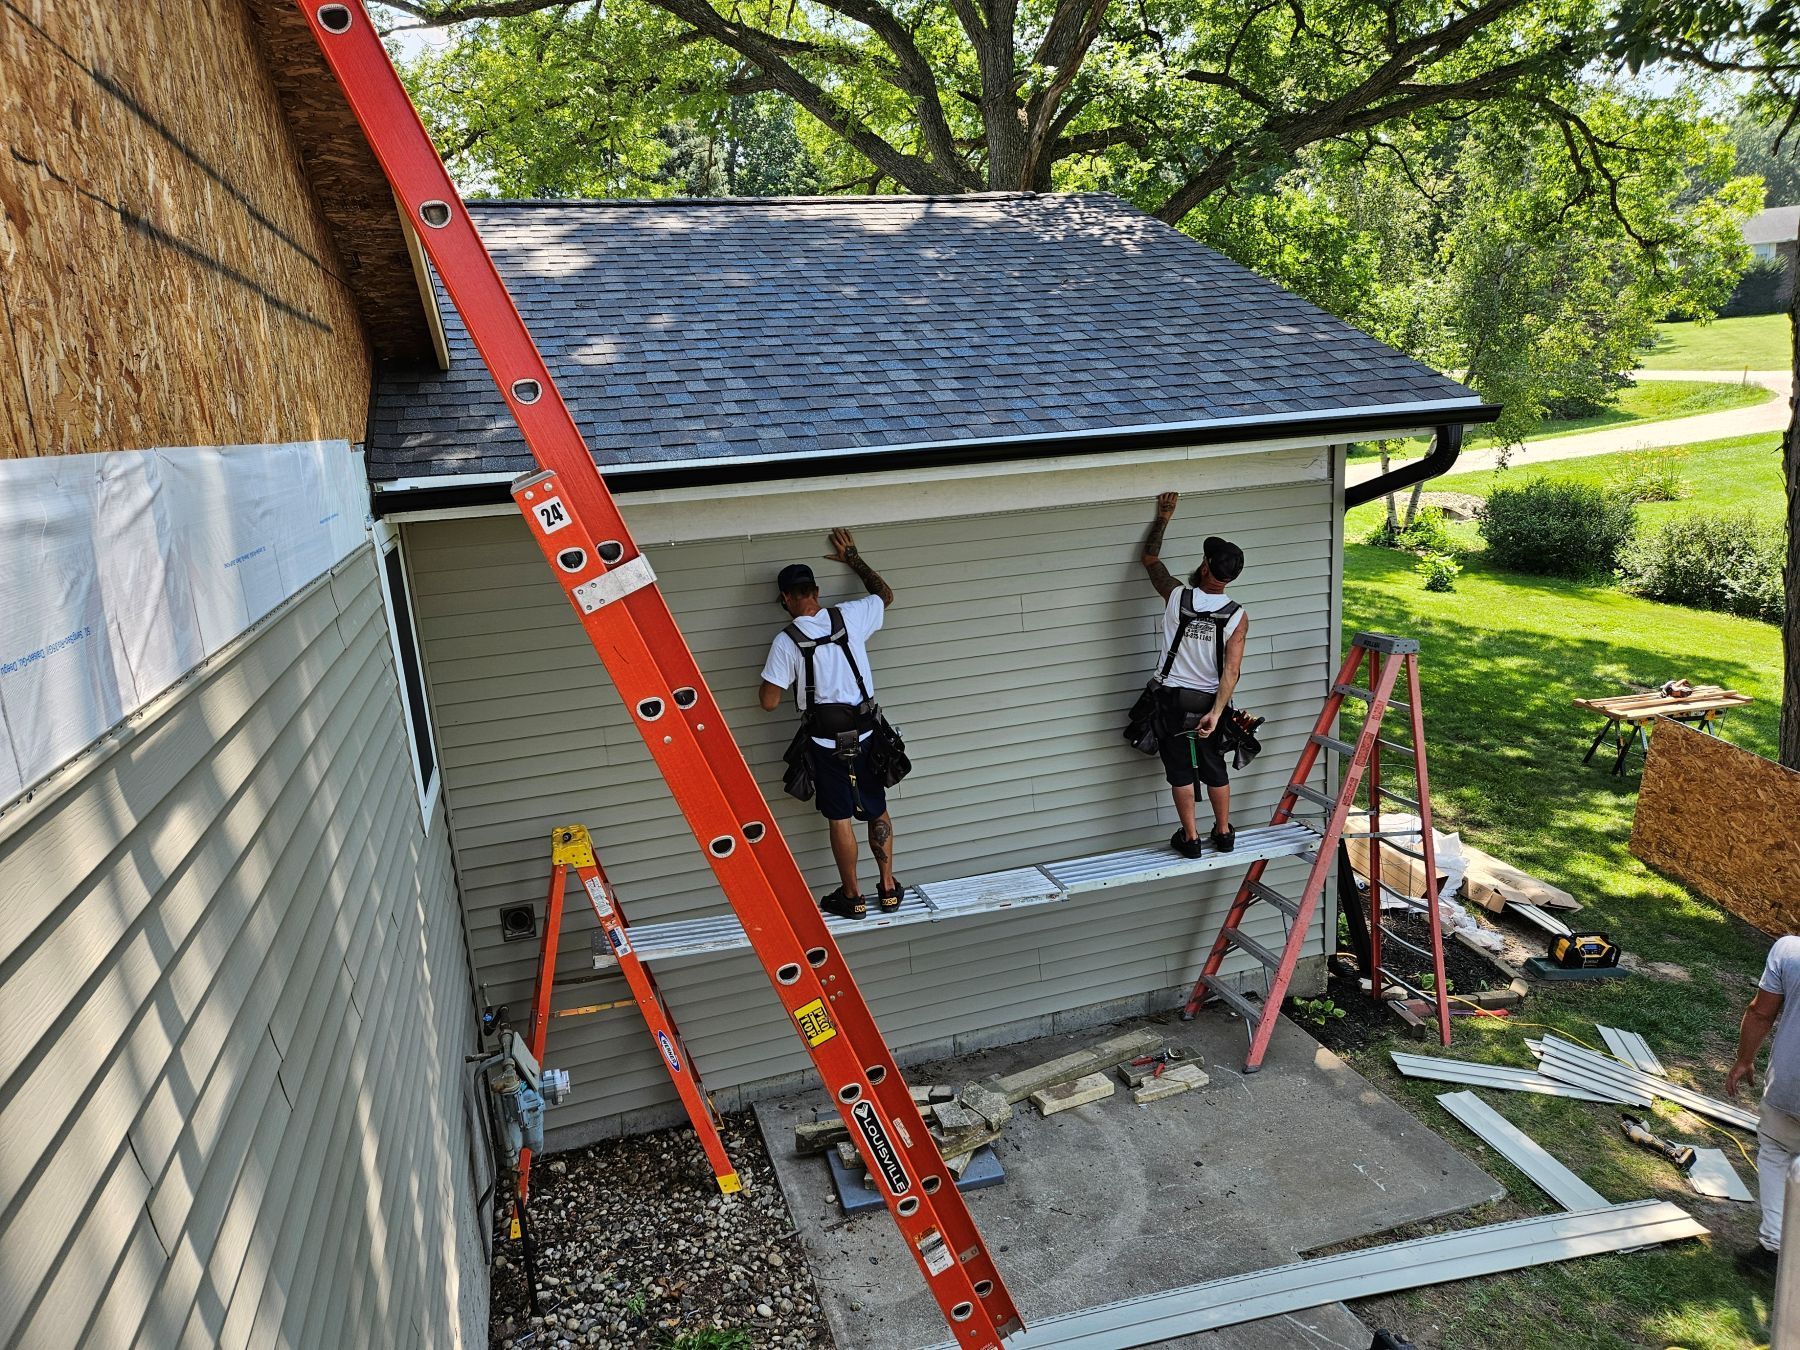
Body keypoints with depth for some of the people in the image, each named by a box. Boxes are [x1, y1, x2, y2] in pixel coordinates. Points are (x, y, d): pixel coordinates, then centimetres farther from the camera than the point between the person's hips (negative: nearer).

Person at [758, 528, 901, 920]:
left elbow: (769, 702, -11)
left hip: (827, 741, -3)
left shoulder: (787, 641, -13)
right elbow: (885, 594, 16)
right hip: (866, 733, 3)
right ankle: (889, 887, 24)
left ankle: (852, 896, 19)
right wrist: (853, 557, 22)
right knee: (878, 811, 16)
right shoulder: (849, 617, -5)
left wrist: (771, 673, 9)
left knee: (840, 818, 9)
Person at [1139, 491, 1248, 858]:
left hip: (1172, 699, -1)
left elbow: (1150, 559, 2)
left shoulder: (1177, 597, -15)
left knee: (1180, 771, 9)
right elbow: (1231, 670, -19)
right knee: (1215, 769, 17)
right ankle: (1223, 834, 30)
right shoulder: (1237, 616, -12)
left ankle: (1191, 838, 17)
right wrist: (1216, 712, -19)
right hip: (1209, 700, 1)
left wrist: (1162, 518, 10)